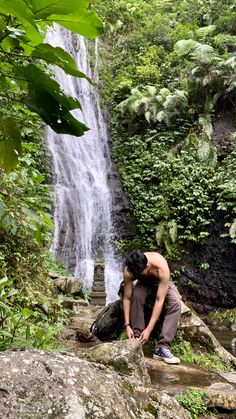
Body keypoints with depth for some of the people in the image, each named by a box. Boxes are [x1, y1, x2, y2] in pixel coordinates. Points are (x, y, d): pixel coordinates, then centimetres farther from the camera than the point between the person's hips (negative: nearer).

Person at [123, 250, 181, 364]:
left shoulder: (161, 267, -40)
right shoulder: (129, 270, -32)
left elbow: (159, 300, -39)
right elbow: (127, 298, -24)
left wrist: (148, 329, -40)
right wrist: (127, 325, -30)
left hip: (161, 283, -1)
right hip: (144, 284, 1)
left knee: (175, 302, -31)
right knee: (136, 295, -34)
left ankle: (162, 347, -29)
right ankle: (136, 340, -22)